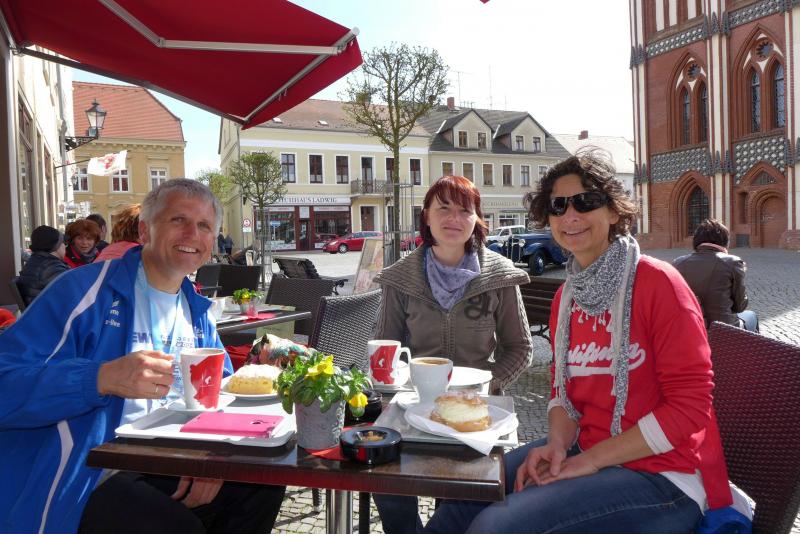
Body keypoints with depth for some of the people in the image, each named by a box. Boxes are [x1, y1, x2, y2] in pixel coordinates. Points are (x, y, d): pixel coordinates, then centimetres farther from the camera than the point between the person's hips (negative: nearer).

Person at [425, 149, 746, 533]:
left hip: (662, 475, -6)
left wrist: (591, 459, -18)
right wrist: (557, 444, -7)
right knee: (464, 495, 0)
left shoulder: (657, 282, -15)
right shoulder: (566, 296, 6)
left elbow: (689, 405, -17)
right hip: (586, 452, 6)